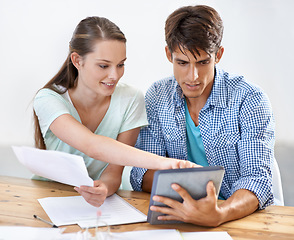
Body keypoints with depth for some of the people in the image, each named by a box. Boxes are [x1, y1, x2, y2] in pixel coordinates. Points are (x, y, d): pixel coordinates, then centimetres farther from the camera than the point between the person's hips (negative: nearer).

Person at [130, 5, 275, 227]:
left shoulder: (249, 100, -11)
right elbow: (141, 174, -2)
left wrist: (218, 215, -39)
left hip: (241, 216, -1)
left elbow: (258, 179, -19)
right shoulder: (157, 97, -1)